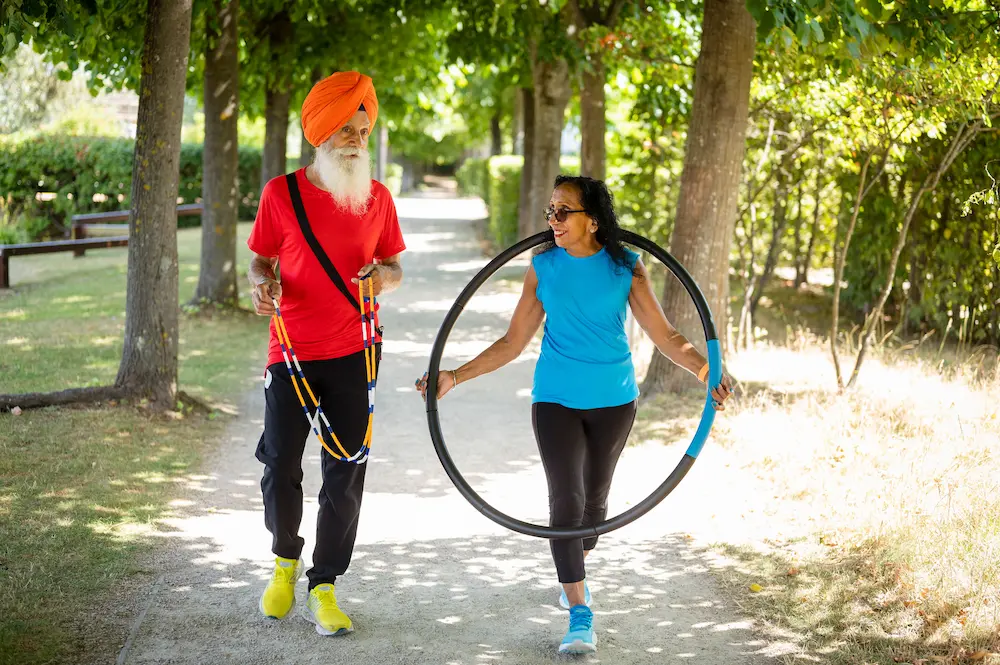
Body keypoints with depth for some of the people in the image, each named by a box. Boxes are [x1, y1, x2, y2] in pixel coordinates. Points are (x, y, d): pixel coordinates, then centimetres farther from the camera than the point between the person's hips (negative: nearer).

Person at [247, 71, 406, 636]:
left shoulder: (377, 197, 4)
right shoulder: (282, 194, -2)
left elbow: (395, 267, 12)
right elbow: (261, 260, 7)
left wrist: (384, 276, -11)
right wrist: (263, 284, -15)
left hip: (351, 355, 2)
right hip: (292, 352, -2)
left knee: (345, 475, 3)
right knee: (281, 468, -1)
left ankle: (324, 587, 15)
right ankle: (286, 558, 28)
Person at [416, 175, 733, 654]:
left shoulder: (626, 267, -5)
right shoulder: (543, 266, -2)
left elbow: (664, 335, -6)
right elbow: (513, 343, 2)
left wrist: (705, 368, -24)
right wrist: (455, 377, -5)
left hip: (613, 400, 1)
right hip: (556, 399, -1)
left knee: (595, 496, 16)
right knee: (566, 500, -10)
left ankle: (575, 571, 44)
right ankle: (580, 615, -6)